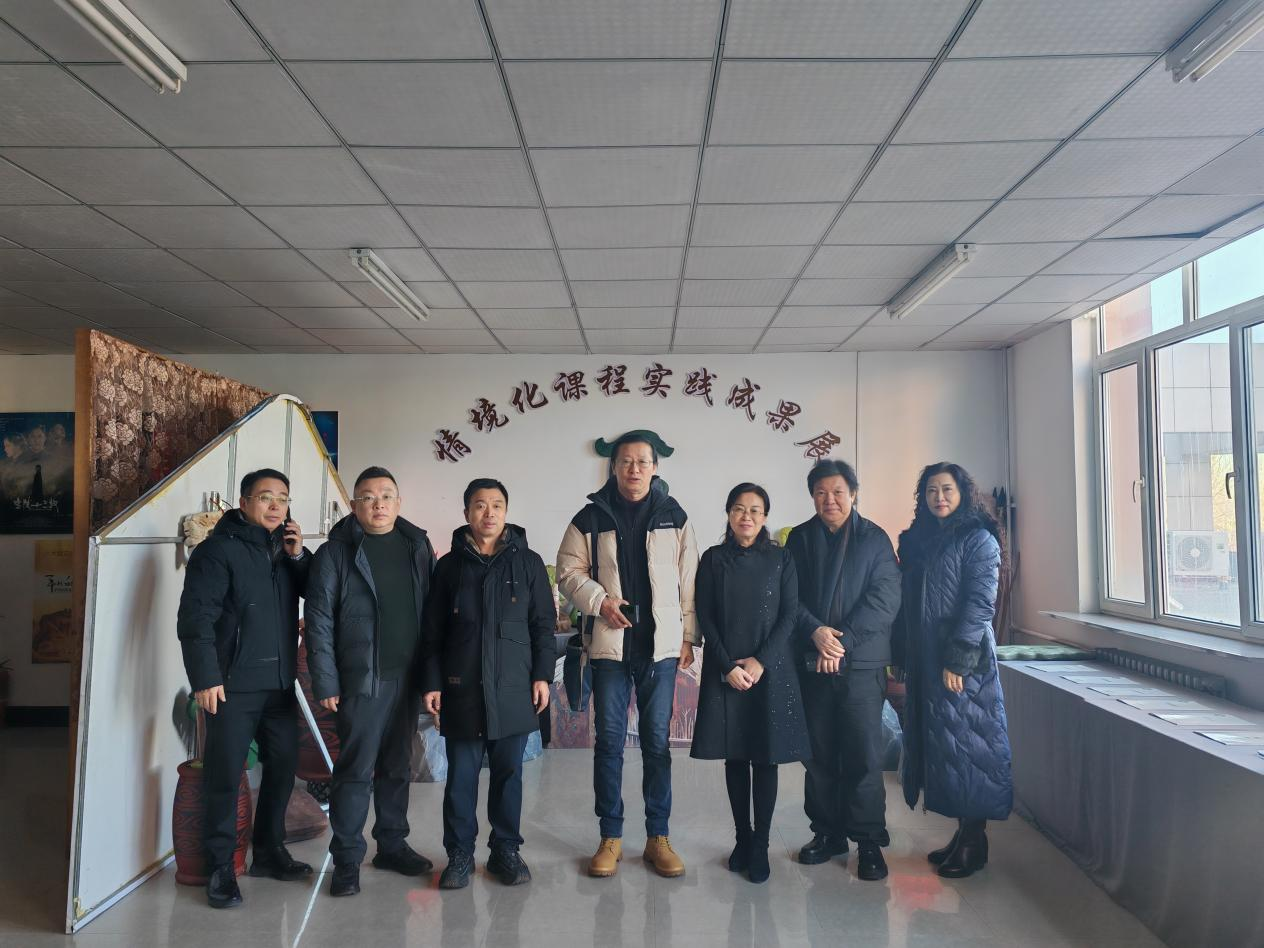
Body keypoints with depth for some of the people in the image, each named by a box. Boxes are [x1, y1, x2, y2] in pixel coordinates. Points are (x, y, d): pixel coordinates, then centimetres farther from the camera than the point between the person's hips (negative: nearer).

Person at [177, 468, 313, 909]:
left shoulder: (285, 549, 12)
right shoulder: (218, 549, -7)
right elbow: (195, 617, -13)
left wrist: (299, 557, -6)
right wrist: (206, 677, -18)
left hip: (280, 684, 6)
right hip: (233, 686, -6)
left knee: (283, 766, 12)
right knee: (225, 776, 0)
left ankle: (269, 851, 28)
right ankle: (220, 868, 14)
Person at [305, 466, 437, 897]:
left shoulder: (418, 546, 7)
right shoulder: (336, 552, -4)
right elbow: (319, 621, -6)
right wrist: (325, 683, -10)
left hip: (406, 678, 4)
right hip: (360, 679, -4)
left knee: (397, 767, 14)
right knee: (355, 769, 0)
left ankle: (392, 845, 28)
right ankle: (347, 860, 14)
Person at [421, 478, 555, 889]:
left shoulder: (528, 562, 4)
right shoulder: (450, 565, 5)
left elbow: (543, 624, 4)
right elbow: (433, 632, 6)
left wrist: (542, 674, -2)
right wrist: (431, 683, 1)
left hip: (513, 687, 0)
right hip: (461, 687, 0)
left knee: (508, 771, 8)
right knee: (461, 773, 6)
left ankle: (506, 850, 22)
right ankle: (460, 853, 19)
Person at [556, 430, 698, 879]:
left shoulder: (674, 517, 5)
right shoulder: (591, 517, 3)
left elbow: (688, 581, 5)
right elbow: (569, 571, 4)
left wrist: (688, 636, 2)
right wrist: (600, 600, -12)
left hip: (660, 644, 0)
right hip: (609, 643, 0)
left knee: (657, 742, 7)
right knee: (609, 740, 6)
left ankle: (658, 837, 19)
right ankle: (610, 837, 18)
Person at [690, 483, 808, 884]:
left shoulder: (780, 559, 4)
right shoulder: (713, 559, 4)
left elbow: (789, 615, -1)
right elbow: (705, 617, 0)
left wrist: (760, 661, -12)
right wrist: (728, 666, -10)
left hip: (770, 670, -1)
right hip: (724, 671, 1)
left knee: (766, 758, 2)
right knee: (734, 757, 7)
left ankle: (760, 846, 11)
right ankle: (742, 839, 20)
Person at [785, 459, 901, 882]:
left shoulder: (874, 538, 4)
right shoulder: (800, 538, 10)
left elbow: (885, 598, -5)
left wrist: (843, 641, -13)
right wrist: (815, 631, -12)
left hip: (861, 662, -2)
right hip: (812, 663, 2)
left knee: (864, 754, -3)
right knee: (819, 753, 8)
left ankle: (869, 842, 10)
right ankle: (827, 833, 22)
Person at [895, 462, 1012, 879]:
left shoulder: (979, 540, -7)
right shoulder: (916, 540, 12)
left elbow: (979, 604, -14)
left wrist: (958, 660, -18)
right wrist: (903, 657, 8)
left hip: (963, 661, -6)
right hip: (924, 661, 6)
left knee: (965, 745, 0)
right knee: (938, 744, 10)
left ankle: (975, 844, 12)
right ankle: (962, 834, 22)